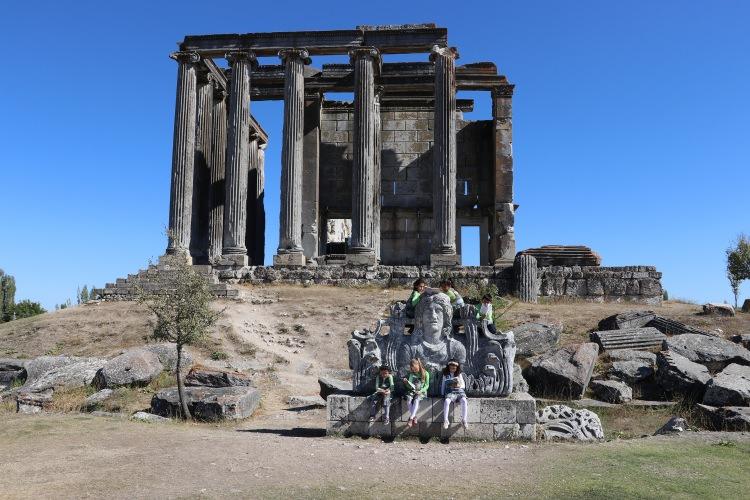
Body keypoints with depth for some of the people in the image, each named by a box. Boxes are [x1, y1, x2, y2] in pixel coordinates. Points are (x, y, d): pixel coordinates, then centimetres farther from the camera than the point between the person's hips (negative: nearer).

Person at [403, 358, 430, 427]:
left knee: (416, 399, -34)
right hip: (413, 391, 3)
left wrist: (420, 391, -18)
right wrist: (406, 382, -20)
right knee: (409, 398, -29)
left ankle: (411, 418, -34)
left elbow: (427, 385, -3)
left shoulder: (425, 373, -1)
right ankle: (414, 417, -22)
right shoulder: (412, 374, 8)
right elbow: (410, 386, 2)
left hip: (422, 392, -3)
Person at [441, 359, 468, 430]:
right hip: (450, 392, -1)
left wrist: (459, 385, -6)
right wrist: (442, 394, 11)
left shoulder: (459, 375, 17)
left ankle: (464, 420, -29)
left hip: (459, 391, 1)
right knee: (446, 401, -36)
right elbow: (443, 385, 21)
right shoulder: (445, 375, 17)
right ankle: (445, 420, -30)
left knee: (464, 401, -34)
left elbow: (463, 385, 15)